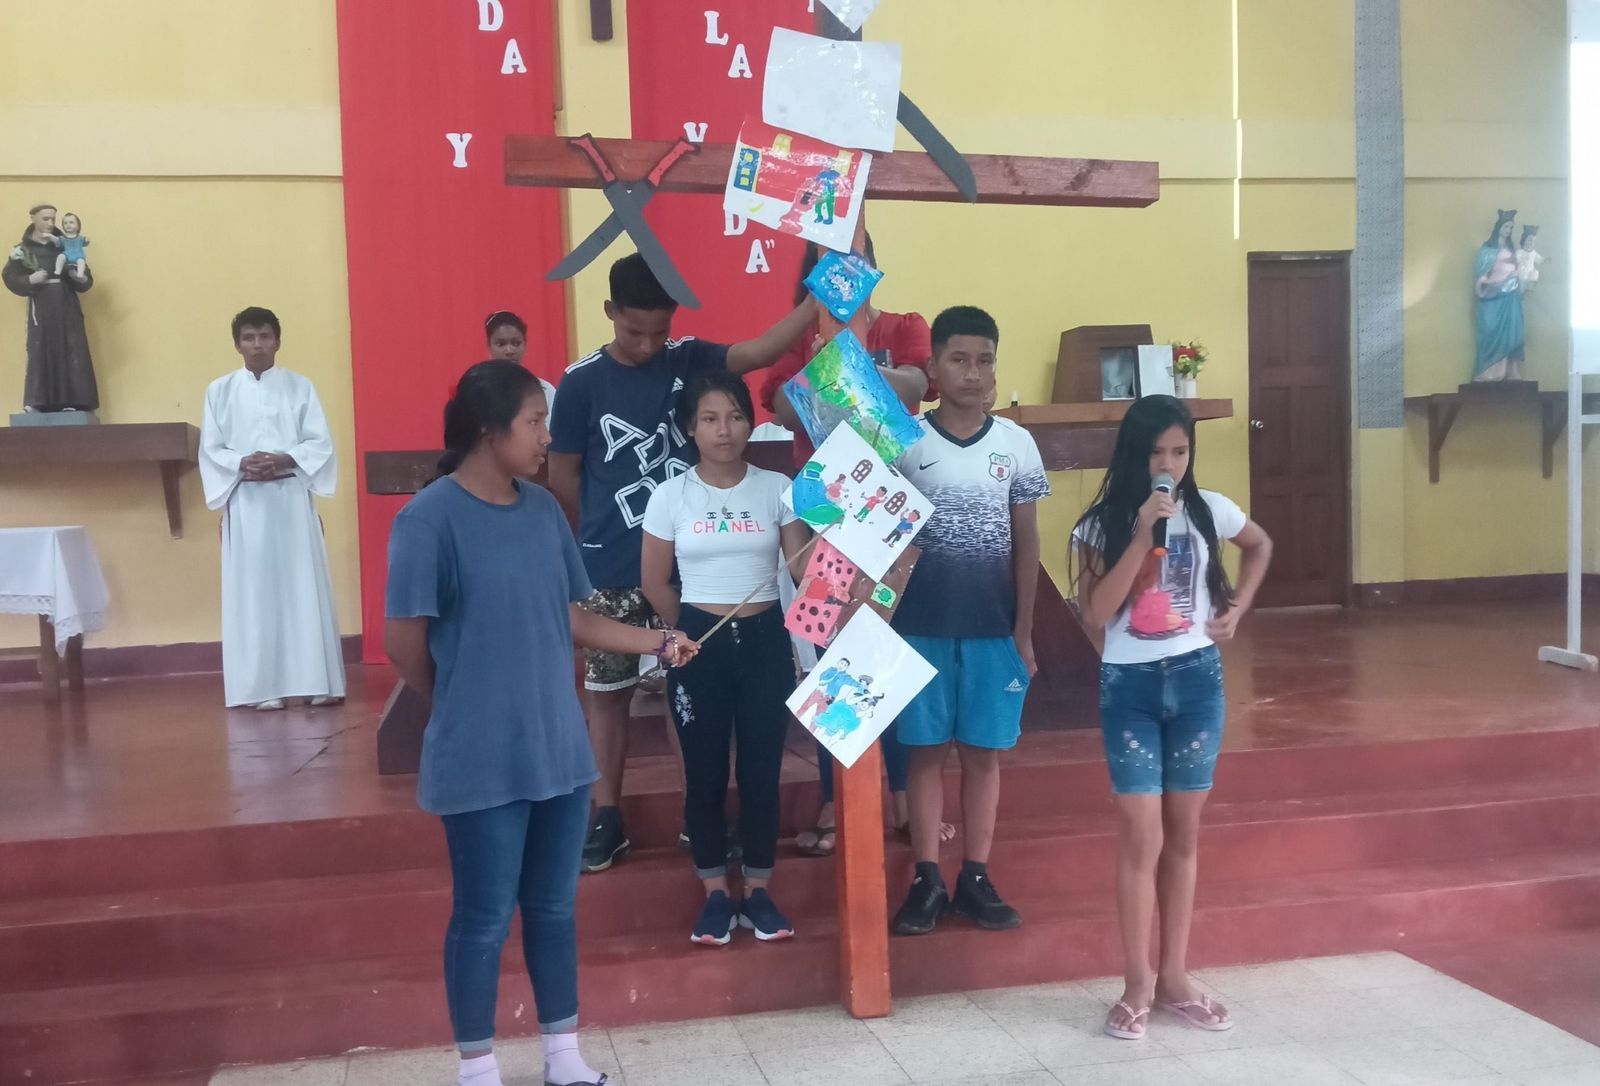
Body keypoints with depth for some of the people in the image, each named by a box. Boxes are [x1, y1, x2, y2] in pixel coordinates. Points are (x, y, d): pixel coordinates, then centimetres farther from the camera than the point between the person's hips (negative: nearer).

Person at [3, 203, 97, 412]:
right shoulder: (23, 250, 3)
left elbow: (86, 281, 5)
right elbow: (9, 278, -2)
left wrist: (80, 277, -17)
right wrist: (30, 280, -18)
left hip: (67, 308, 1)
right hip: (41, 310, -1)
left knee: (71, 352, -5)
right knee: (40, 352, -7)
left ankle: (71, 401, -5)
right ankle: (37, 402, -9)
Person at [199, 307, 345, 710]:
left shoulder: (300, 387, 6)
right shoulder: (220, 391, 7)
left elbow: (321, 443, 1)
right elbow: (210, 451, 4)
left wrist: (285, 460, -16)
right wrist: (242, 463, -15)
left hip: (292, 498, 0)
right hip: (246, 502, 0)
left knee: (303, 587, -1)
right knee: (255, 592, 0)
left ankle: (318, 681, 4)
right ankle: (264, 686, 4)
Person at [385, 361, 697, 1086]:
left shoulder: (543, 509, 4)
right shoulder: (430, 519, -16)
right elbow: (402, 641, -11)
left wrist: (658, 643, 5)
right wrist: (465, 703, 3)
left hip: (558, 747, 6)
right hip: (481, 760, -6)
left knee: (554, 907, 17)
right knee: (485, 918, 7)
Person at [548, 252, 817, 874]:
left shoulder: (687, 360, -2)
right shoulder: (583, 380, -7)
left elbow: (760, 351, -19)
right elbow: (563, 476, -1)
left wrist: (819, 298, -33)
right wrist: (604, 538, 6)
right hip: (611, 569, -1)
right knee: (607, 691, 9)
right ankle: (607, 819, 23)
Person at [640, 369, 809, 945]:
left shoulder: (777, 488, -2)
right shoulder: (671, 495, -3)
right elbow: (655, 583, 4)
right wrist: (693, 631, 8)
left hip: (765, 641, 1)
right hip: (699, 645, 0)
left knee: (762, 770, 6)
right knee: (705, 772, 7)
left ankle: (758, 891, 20)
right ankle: (716, 894, 20)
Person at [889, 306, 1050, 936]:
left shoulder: (1017, 444, 1)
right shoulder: (903, 443, -3)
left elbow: (1026, 544, 4)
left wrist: (1024, 630, 0)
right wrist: (882, 628, -5)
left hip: (993, 628, 1)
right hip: (921, 627, -1)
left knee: (983, 753, 8)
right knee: (926, 752, 5)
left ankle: (976, 879, 18)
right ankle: (927, 880, 15)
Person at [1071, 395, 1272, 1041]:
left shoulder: (1209, 511, 0)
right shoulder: (1104, 524, -7)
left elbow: (1260, 546, 20)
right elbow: (1095, 614, -16)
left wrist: (1236, 610, 7)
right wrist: (1142, 538, -20)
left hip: (1196, 679, 3)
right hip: (1129, 685, -2)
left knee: (1183, 835, 10)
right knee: (1142, 838, -4)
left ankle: (1174, 978, 22)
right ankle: (1137, 986, 8)